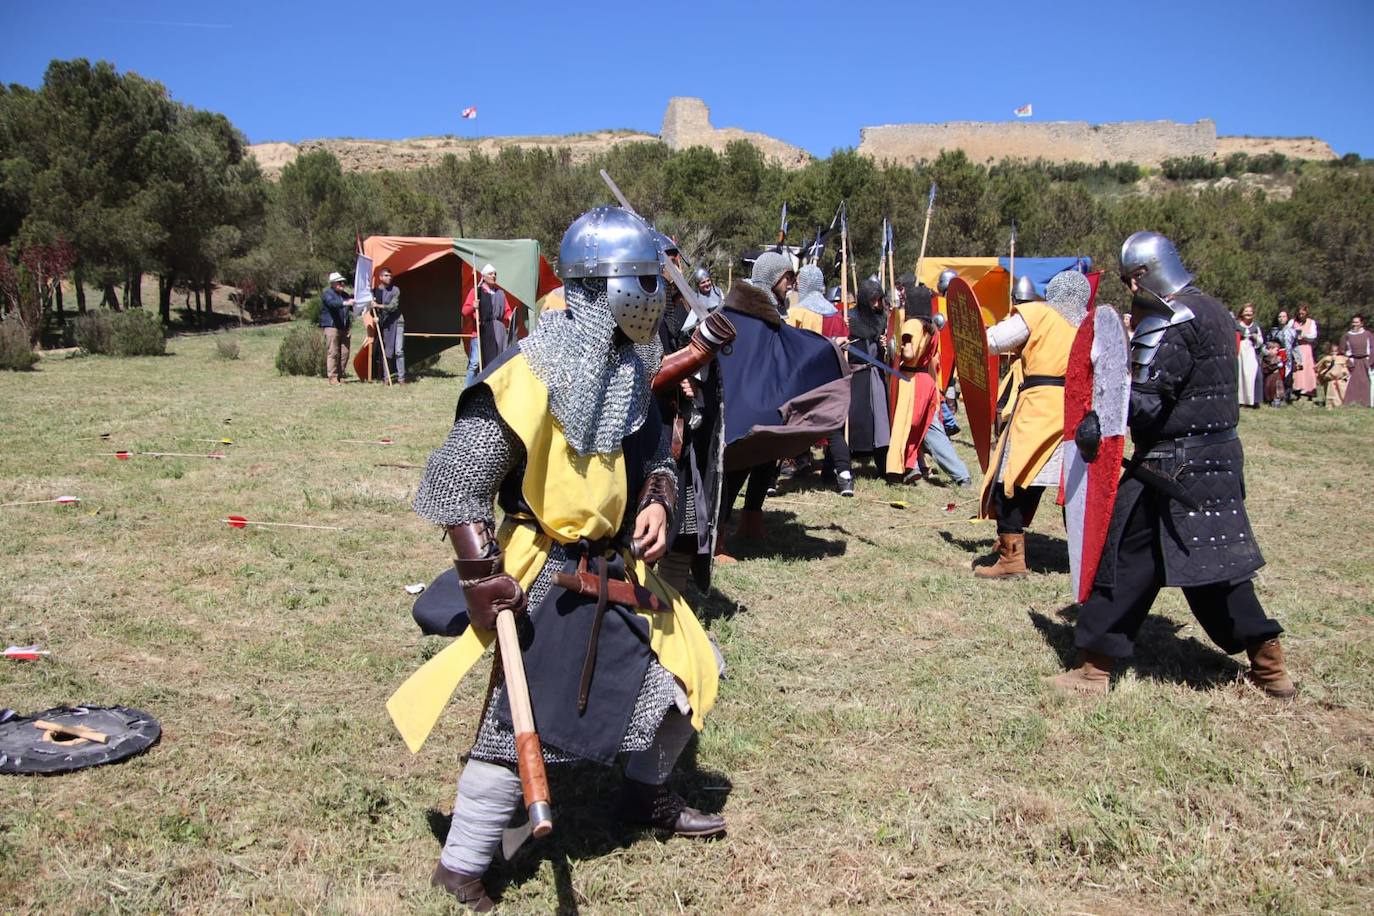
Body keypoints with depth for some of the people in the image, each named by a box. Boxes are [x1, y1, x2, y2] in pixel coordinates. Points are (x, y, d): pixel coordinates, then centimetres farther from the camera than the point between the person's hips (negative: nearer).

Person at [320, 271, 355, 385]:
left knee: (344, 353, 4)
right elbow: (332, 303, -24)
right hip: (331, 327, -7)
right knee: (332, 353, -9)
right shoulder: (327, 293, -2)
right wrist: (345, 303, -40)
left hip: (344, 327, 7)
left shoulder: (344, 294, 20)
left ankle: (342, 376, 11)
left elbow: (352, 308, 27)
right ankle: (333, 377, -8)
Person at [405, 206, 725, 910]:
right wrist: (479, 576, -21)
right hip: (548, 580, -8)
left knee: (682, 677, 18)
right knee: (520, 724, -2)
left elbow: (653, 449, 17)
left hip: (619, 569, 8)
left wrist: (657, 501, -4)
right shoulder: (533, 374, -22)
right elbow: (455, 479, -20)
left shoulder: (630, 365, 4)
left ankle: (646, 797, 43)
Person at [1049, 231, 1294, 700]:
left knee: (1125, 559, -1)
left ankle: (1094, 668, 5)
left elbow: (1143, 402, -23)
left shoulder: (1166, 322, -15)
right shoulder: (1215, 312, 13)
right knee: (1216, 558, 18)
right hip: (1221, 456, 9)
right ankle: (1270, 666, 24)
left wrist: (1095, 425, -16)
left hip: (1173, 464, -9)